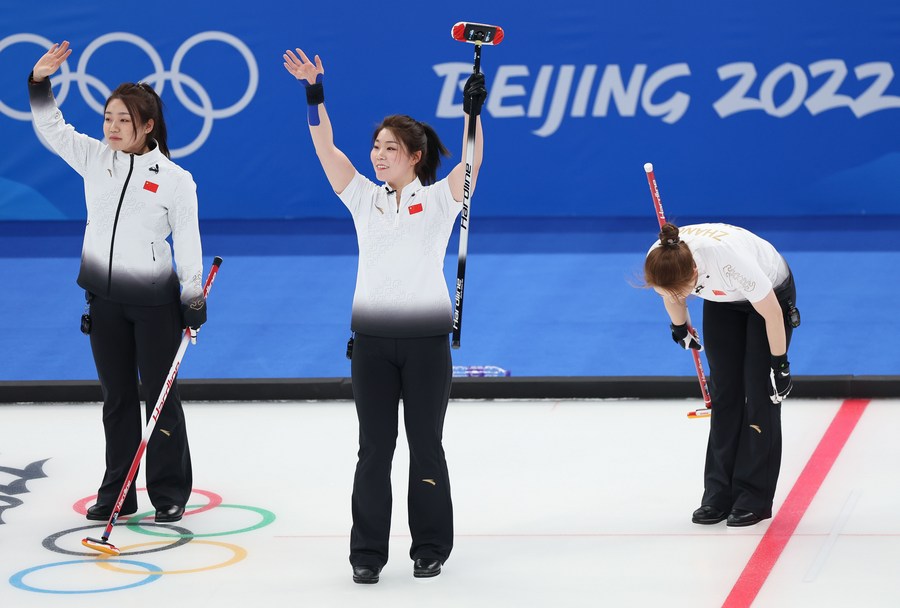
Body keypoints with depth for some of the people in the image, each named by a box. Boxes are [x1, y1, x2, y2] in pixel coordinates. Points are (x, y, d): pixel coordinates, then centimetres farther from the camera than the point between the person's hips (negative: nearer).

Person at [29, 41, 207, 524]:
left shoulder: (174, 179, -8)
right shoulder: (94, 158, 3)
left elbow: (187, 241, -5)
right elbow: (51, 129, 8)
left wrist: (194, 299, -6)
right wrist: (40, 82, -7)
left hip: (155, 302, -4)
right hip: (105, 300, 4)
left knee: (160, 395, 2)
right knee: (117, 396, 11)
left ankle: (169, 493, 12)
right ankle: (117, 494, 17)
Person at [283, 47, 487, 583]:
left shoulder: (439, 198, 0)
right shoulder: (364, 198, 8)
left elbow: (471, 162, -15)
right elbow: (326, 150, 0)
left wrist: (473, 111, -28)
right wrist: (314, 95, -11)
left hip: (426, 337, -3)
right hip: (372, 337, 3)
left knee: (426, 446, 6)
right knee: (375, 448, 4)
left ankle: (431, 548, 17)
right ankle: (368, 552, 9)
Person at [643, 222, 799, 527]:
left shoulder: (729, 257, -43)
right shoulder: (660, 260, -27)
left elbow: (771, 312, -29)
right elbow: (672, 294, -1)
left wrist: (779, 364, -19)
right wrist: (679, 327, 15)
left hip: (772, 292, -5)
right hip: (723, 301, 5)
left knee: (759, 392, -8)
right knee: (724, 391, 0)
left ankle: (754, 499, -4)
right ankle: (719, 495, 4)